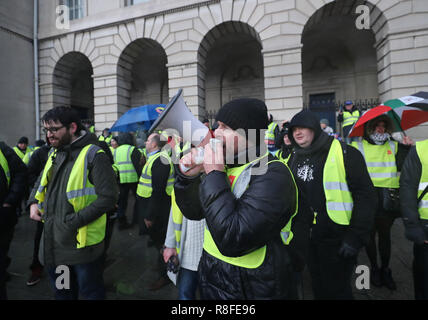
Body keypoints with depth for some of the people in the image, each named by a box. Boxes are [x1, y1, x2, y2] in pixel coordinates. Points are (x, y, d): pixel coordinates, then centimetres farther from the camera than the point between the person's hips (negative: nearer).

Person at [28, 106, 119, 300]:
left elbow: (108, 197, -21)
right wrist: (34, 202, 6)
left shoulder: (93, 155, -17)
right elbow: (41, 182, 25)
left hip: (82, 241, -7)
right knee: (62, 291, 26)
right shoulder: (54, 154, 9)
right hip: (52, 239, 8)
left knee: (90, 291, 12)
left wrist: (75, 221, -23)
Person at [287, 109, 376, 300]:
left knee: (337, 290, 11)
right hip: (307, 237, 6)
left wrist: (355, 237, -17)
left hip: (336, 238, -5)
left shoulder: (344, 154, -13)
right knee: (318, 286, 23)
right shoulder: (295, 157, 5)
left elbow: (365, 196, -14)